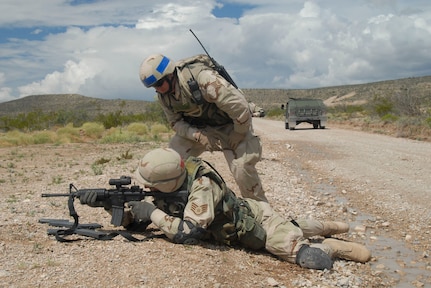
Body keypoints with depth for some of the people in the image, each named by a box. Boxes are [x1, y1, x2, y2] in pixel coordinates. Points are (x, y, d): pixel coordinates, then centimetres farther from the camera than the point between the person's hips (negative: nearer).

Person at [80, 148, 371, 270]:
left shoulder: (202, 185, -37)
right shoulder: (168, 188, -14)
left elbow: (188, 233, -42)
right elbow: (135, 218, -8)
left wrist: (153, 213, -36)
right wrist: (109, 203, -23)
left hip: (256, 219, -8)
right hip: (238, 214, 8)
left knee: (311, 258, -15)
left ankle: (335, 246, 12)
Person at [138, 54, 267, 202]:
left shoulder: (201, 77, -35)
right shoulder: (163, 96, -10)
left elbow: (239, 107, -34)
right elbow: (176, 122, -1)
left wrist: (238, 136, -20)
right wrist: (198, 136, -20)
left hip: (229, 124, -6)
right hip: (199, 128, 7)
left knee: (242, 168, -20)